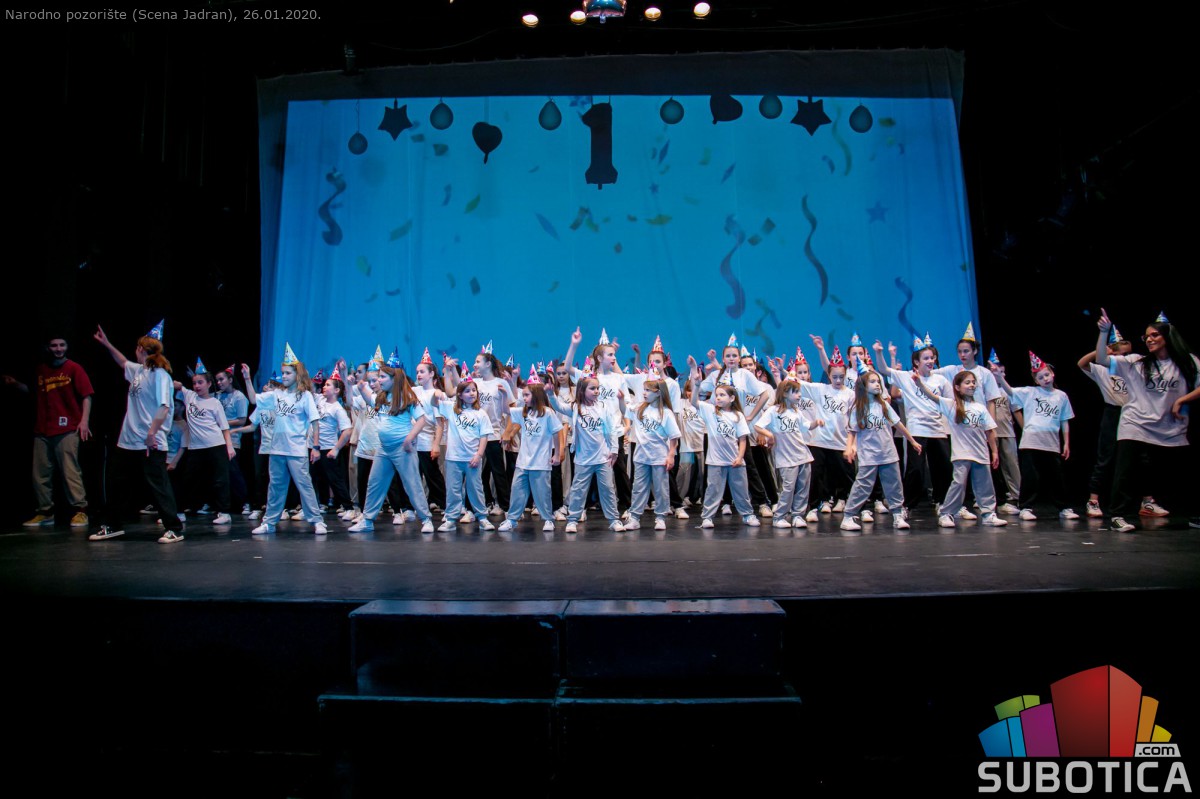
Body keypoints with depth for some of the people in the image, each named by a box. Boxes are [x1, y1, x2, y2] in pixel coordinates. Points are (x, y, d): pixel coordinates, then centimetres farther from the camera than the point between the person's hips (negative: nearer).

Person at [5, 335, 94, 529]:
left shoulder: (74, 369, 1)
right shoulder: (40, 370, 14)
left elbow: (86, 396, -4)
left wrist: (84, 420, -13)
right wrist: (16, 384, 8)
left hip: (67, 429, -5)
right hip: (42, 430, 5)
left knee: (71, 472, -7)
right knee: (40, 474, 7)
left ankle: (80, 511, -3)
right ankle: (45, 513, 16)